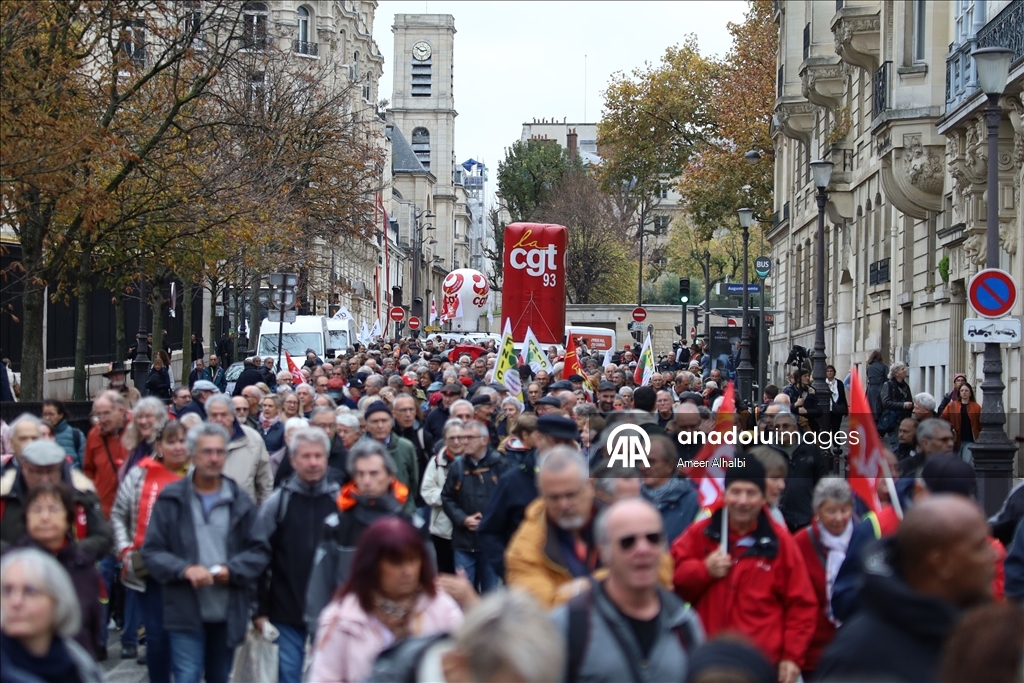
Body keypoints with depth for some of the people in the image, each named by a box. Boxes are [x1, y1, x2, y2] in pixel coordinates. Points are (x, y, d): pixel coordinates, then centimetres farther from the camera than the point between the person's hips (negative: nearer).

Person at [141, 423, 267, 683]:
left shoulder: (240, 502, 4)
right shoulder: (171, 500, 0)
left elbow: (257, 551, 3)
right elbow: (152, 551, -2)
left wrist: (232, 570, -16)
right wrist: (185, 569, -19)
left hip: (229, 613, 3)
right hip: (186, 613, -3)